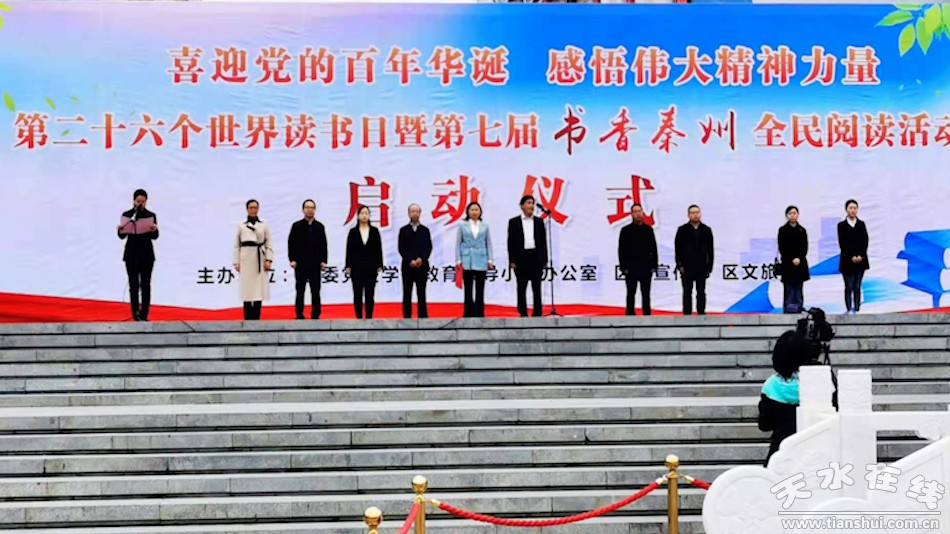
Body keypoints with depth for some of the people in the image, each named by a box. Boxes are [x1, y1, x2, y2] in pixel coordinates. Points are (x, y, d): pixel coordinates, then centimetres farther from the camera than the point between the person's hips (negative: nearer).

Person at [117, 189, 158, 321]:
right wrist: (120, 230, -20)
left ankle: (144, 315, 2)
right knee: (133, 284, -1)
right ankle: (135, 313, 4)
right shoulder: (126, 215, 2)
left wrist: (154, 229, -25)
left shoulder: (151, 215, 2)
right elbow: (122, 236, 1)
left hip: (146, 254, 0)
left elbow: (155, 237, -4)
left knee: (146, 285, -2)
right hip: (131, 254, 0)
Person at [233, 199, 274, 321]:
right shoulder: (241, 226, 8)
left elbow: (269, 244, 6)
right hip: (246, 259, -1)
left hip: (260, 259, 1)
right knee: (247, 290, -4)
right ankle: (248, 319, -1)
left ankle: (256, 318, 4)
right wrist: (236, 262, 1)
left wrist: (268, 260, -5)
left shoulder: (264, 225, 9)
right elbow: (236, 245, 8)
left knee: (259, 289, -1)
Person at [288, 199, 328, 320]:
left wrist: (323, 261, 0)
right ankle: (299, 316, 6)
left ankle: (315, 316, 6)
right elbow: (291, 244, 0)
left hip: (315, 264, 1)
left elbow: (323, 245, 7)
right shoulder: (297, 226, 3)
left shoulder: (320, 226, 8)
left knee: (315, 292, 2)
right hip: (300, 264, -1)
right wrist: (292, 259, -8)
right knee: (300, 291, 3)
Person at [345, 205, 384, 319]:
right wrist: (348, 266, -3)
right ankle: (359, 318, 6)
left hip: (371, 266, 0)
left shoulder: (374, 231, 4)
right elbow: (349, 250, 2)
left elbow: (379, 249, 3)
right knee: (357, 294, 2)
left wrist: (379, 266, -1)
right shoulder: (353, 231, 3)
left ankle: (369, 318, 5)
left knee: (370, 294, 2)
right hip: (357, 266, 0)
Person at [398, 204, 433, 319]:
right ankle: (407, 318, 3)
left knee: (421, 293, 2)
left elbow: (429, 247, 2)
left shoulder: (425, 230, 9)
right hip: (407, 266, 0)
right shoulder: (403, 230, 6)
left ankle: (423, 318, 4)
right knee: (407, 294, 1)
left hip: (422, 266, 0)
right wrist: (410, 261, -14)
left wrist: (421, 259, -14)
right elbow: (401, 249, -1)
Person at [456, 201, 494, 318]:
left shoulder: (485, 226, 8)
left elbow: (488, 243, 7)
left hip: (481, 261, 1)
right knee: (468, 289, 1)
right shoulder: (462, 226, 4)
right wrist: (458, 260, -4)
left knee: (480, 290, 4)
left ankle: (479, 314, 9)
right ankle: (468, 314, 5)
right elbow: (458, 243, 3)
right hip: (467, 261, -1)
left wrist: (490, 260, 1)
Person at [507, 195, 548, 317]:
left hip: (536, 257, 2)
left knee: (537, 288, 3)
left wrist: (544, 260, 2)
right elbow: (511, 242, 1)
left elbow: (543, 241, 9)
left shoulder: (539, 221, 10)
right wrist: (512, 261, -6)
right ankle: (523, 314, 5)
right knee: (521, 288, 1)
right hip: (521, 257, -2)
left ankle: (537, 314, 5)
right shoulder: (514, 222, 3)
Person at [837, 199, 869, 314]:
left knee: (857, 287, 3)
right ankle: (849, 310, -4)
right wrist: (851, 257, -13)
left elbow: (865, 242, 3)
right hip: (847, 261, -2)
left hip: (860, 260, 2)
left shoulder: (861, 224, 9)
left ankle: (856, 310, 4)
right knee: (849, 287, -5)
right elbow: (842, 244, -4)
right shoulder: (841, 225, 2)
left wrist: (860, 256, -10)